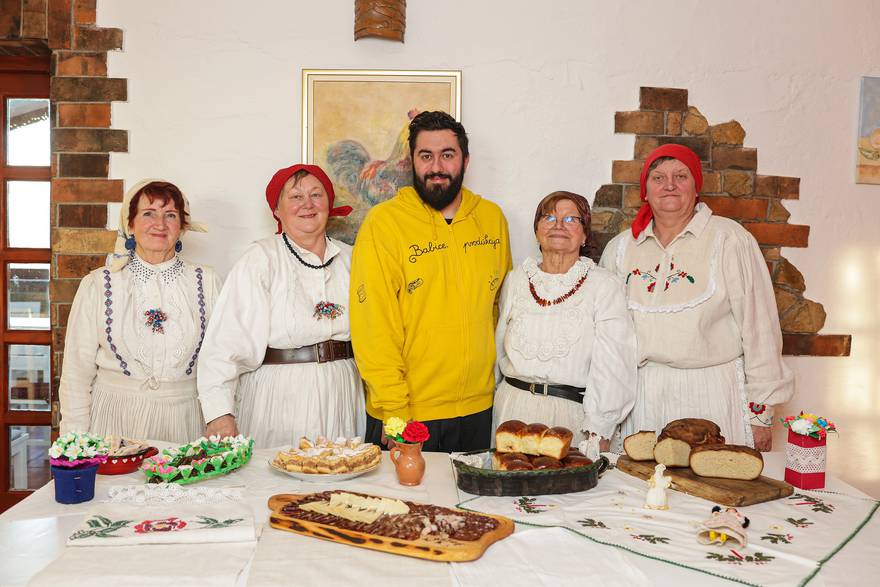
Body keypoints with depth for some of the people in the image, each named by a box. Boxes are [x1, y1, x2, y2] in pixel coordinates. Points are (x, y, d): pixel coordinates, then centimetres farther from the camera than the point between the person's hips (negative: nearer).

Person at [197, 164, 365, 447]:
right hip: (279, 403, -4)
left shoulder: (350, 259, 9)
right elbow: (227, 342, -12)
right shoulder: (260, 260, -5)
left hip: (342, 400, 4)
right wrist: (220, 413, -21)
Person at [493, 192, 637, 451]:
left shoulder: (605, 285, -3)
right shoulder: (516, 280, 9)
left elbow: (612, 366, -7)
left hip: (571, 411, -3)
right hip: (514, 408, 3)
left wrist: (599, 431, -12)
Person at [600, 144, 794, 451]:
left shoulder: (729, 239, -2)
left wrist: (762, 413, -3)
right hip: (643, 398, 3)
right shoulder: (620, 248, 8)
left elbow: (759, 326, -3)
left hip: (713, 395, -2)